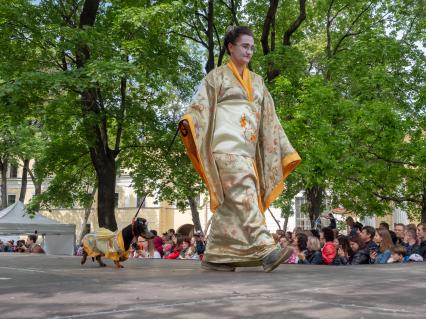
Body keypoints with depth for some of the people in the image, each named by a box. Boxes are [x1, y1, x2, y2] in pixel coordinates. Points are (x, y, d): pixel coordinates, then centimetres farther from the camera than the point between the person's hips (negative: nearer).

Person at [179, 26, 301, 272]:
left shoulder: (257, 81, 24)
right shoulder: (217, 76, 8)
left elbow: (269, 118, 22)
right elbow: (201, 105, -3)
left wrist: (285, 150, 16)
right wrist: (187, 121, -26)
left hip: (247, 150, 6)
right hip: (227, 145, -6)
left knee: (230, 203, 4)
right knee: (244, 195, -21)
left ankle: (215, 256, 8)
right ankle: (265, 249, -31)